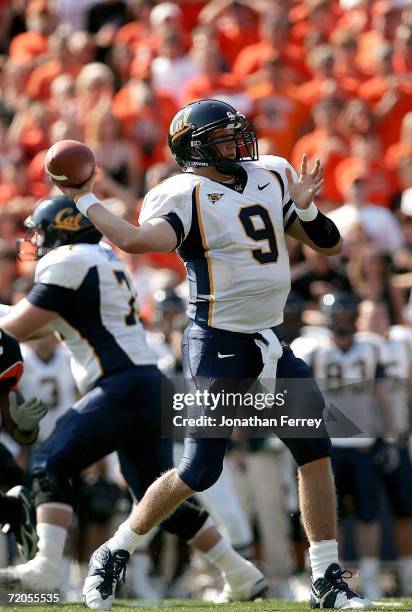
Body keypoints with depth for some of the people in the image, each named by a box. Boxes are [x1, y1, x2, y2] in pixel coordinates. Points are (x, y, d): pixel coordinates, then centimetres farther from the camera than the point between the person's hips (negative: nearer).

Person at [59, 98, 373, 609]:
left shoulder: (272, 178, 10)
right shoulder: (186, 195, -11)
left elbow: (330, 246, 12)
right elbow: (136, 241, -29)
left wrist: (305, 208, -6)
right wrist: (85, 202, -21)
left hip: (271, 343, 6)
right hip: (218, 348, -6)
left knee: (316, 451, -1)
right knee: (199, 472, -6)